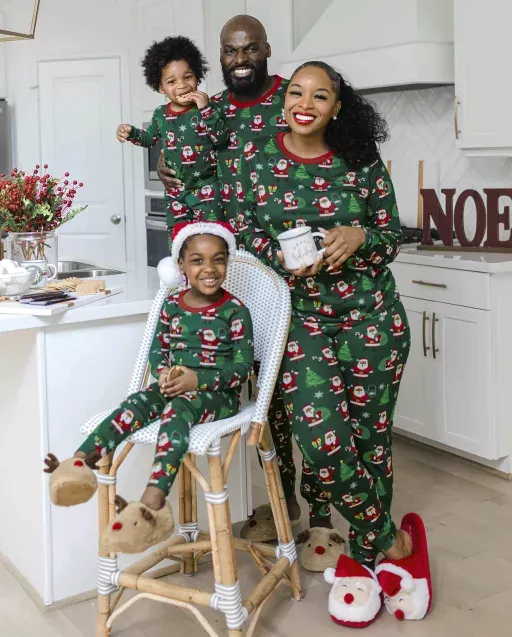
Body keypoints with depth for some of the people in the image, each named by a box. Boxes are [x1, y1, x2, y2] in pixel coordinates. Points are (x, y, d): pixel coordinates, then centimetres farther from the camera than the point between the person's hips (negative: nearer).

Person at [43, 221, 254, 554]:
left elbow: (243, 367, -8)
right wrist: (164, 374, -11)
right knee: (136, 404, -24)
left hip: (217, 393, -5)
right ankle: (80, 462, -42)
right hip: (174, 386, 5)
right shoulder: (172, 305, 7)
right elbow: (157, 349, 13)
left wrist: (197, 380, -21)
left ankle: (153, 500, -54)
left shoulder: (235, 311, -6)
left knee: (176, 410, -35)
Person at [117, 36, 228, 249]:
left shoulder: (205, 109, -11)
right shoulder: (161, 114, 3)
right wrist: (131, 133, 2)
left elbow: (220, 138, -20)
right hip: (175, 190, 5)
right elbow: (150, 138, 21)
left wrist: (206, 109, -28)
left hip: (205, 187, -5)